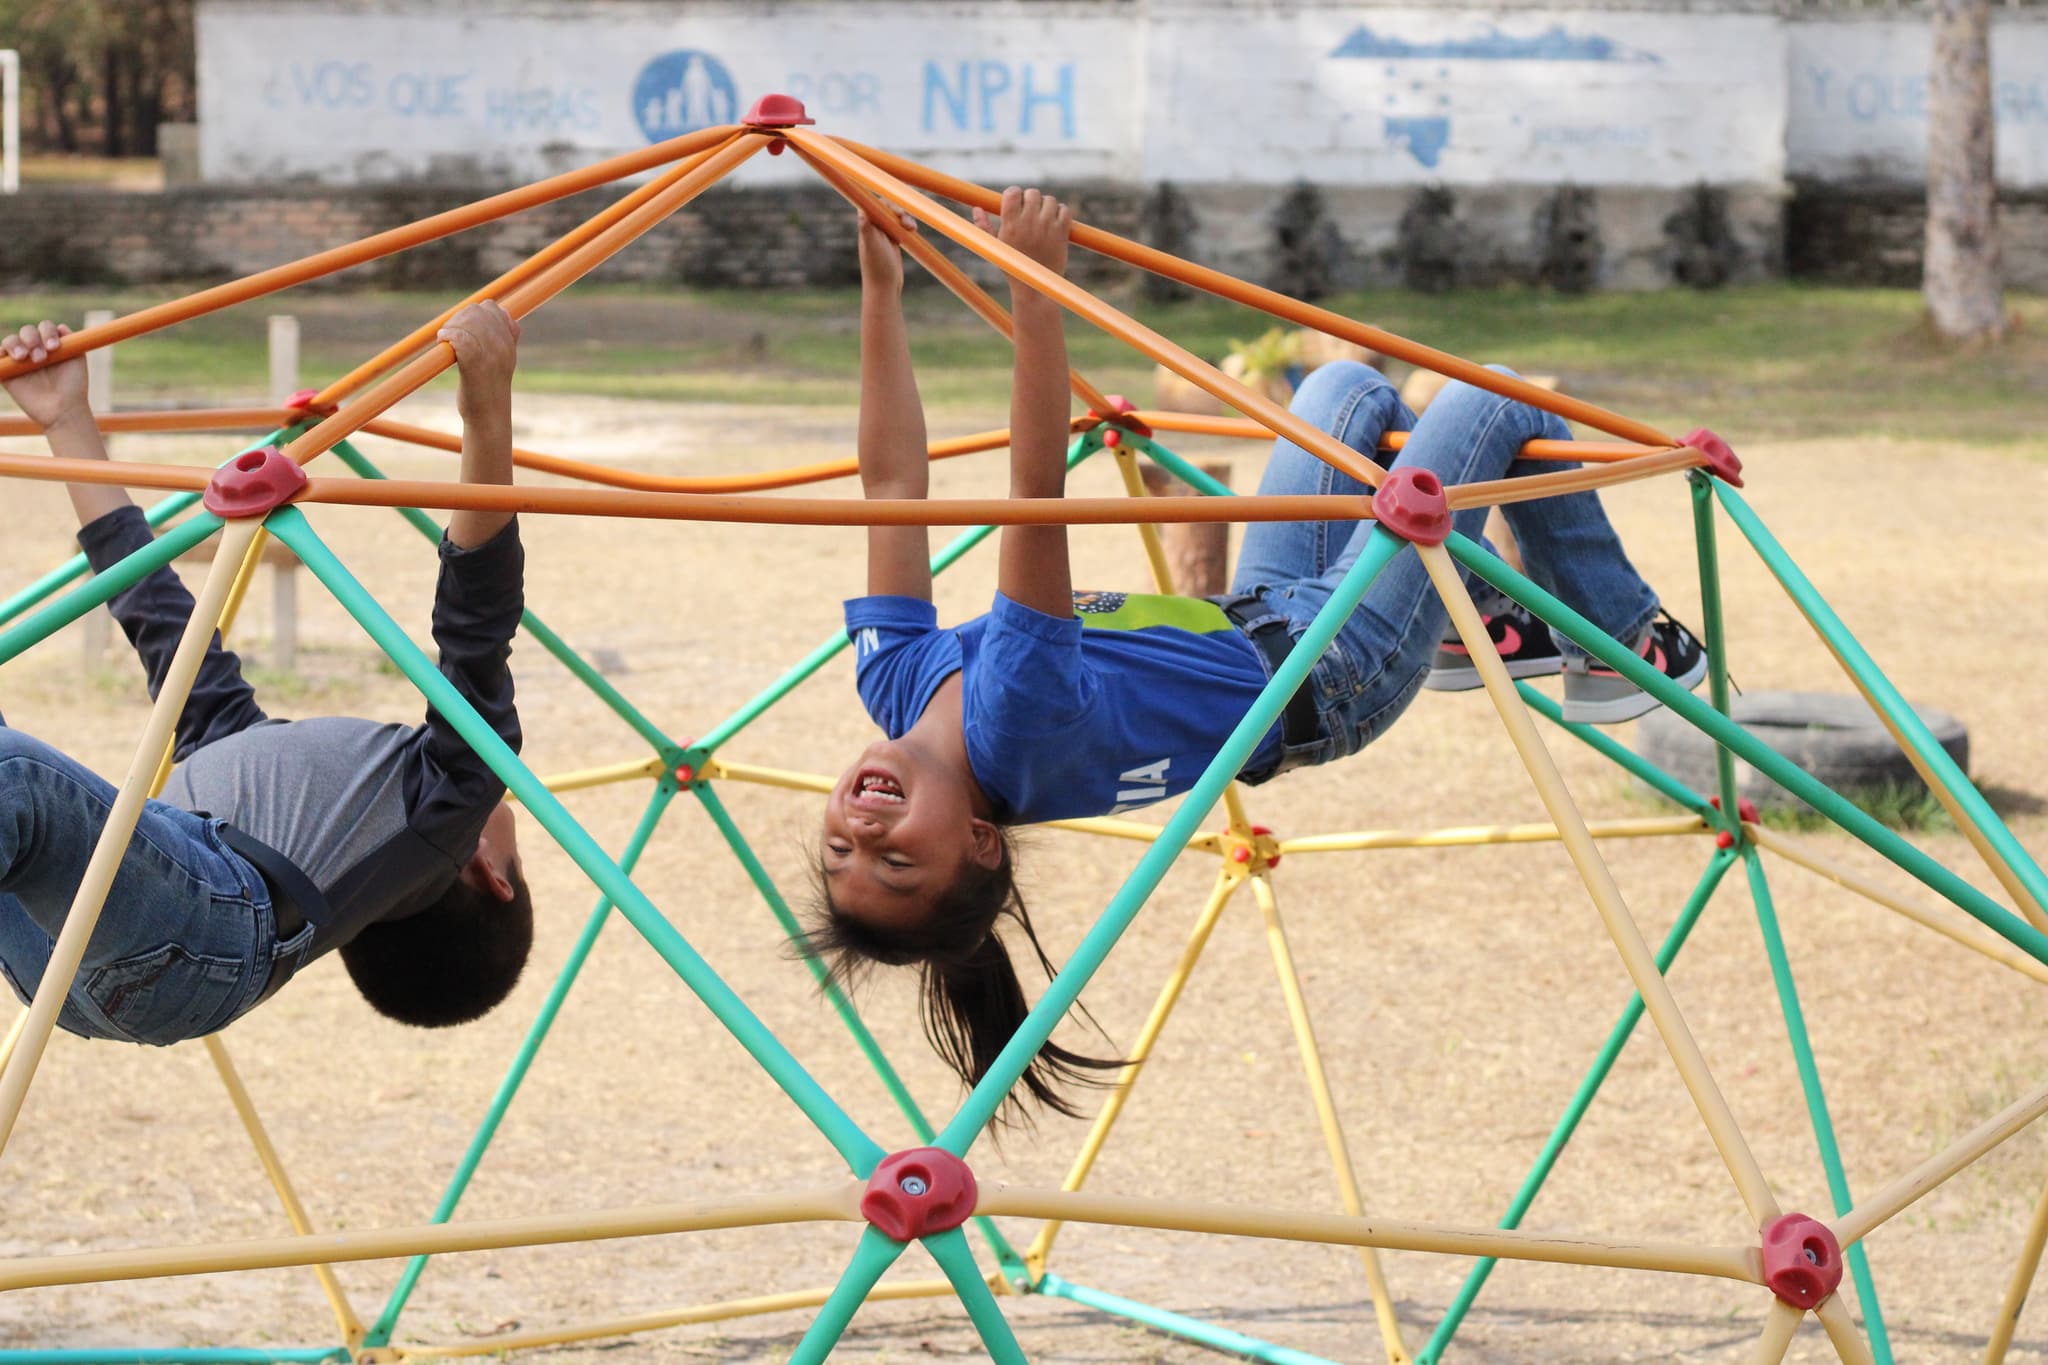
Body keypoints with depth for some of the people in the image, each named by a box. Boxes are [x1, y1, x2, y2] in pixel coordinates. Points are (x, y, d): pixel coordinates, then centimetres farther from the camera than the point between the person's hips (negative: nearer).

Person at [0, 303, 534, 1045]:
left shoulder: (451, 786, 26)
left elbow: (476, 626, 12)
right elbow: (158, 613, 49)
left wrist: (487, 409, 1)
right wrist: (69, 423, 52)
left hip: (209, 925, -8)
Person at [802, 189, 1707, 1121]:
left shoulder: (898, 683, -25)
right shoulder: (1014, 729, -44)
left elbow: (892, 483, -20)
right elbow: (1035, 500, -53)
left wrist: (882, 288, -20)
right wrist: (1034, 294, -59)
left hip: (1257, 620, 8)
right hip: (1332, 676, -8)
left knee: (1351, 386, 21)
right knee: (1495, 405, -1)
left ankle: (1473, 621, 39)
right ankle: (1625, 642, 24)